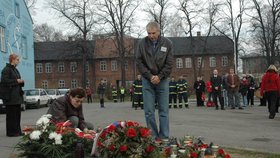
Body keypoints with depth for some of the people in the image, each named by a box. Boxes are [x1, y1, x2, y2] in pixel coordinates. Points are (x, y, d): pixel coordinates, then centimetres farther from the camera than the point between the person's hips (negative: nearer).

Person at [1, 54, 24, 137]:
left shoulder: (15, 70, 19)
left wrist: (21, 82, 5)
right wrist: (16, 81, -16)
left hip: (17, 96, 9)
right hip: (10, 97, -9)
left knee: (17, 114, 11)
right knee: (11, 114, -4)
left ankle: (17, 131, 17)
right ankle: (11, 132, 2)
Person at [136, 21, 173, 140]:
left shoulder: (167, 43, -1)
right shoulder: (142, 43, -1)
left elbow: (169, 64, -2)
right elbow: (139, 62, -1)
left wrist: (159, 77, -11)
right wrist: (150, 76, -9)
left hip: (162, 80, 0)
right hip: (147, 80, 0)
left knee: (164, 111, 1)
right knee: (149, 111, -1)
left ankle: (164, 137, 8)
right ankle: (153, 137, 7)